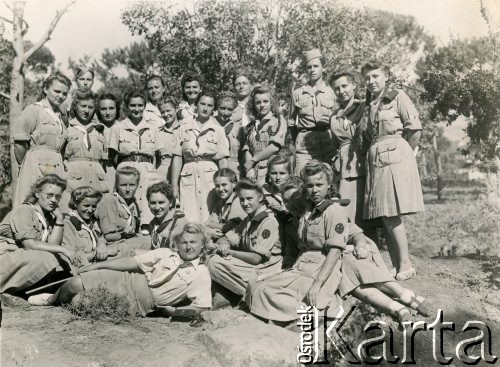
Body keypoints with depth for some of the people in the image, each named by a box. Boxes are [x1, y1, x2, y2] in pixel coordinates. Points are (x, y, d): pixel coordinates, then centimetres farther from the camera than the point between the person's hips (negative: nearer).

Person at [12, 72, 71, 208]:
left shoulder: (59, 115, 17)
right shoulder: (33, 110, -4)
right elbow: (19, 142, -6)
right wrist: (24, 165, 2)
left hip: (57, 169, 7)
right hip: (37, 166, -6)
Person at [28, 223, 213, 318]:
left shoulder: (201, 275, -7)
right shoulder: (165, 254, 3)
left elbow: (202, 306, -12)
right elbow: (132, 262, 3)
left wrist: (173, 310, -17)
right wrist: (98, 265, 2)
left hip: (139, 303, -3)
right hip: (126, 280, 3)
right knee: (75, 284, -9)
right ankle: (52, 300, 25)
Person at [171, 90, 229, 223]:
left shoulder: (218, 129, 9)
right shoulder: (184, 127, 11)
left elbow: (223, 160, 5)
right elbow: (177, 157, 8)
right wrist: (174, 185, 1)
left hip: (210, 177, -1)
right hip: (188, 176, 1)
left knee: (209, 221, -7)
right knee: (189, 221, -7)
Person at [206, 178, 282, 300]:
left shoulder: (269, 221, -14)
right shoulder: (249, 219, 15)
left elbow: (256, 258, -18)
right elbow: (226, 239, 12)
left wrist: (228, 252, -9)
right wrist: (223, 244, -13)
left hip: (263, 273, -9)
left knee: (214, 263, -17)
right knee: (212, 260, -2)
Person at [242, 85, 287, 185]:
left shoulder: (278, 120, 2)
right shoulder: (253, 124, 17)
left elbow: (274, 147, -10)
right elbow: (247, 148, 11)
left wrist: (252, 160, -4)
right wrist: (249, 169, -6)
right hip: (254, 173, 4)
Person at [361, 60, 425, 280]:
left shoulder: (398, 97, 3)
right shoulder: (367, 106, 20)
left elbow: (415, 128, -2)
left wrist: (403, 152, 3)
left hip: (395, 157, -6)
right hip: (375, 160, 6)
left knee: (391, 214, -12)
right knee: (384, 215, 2)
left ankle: (405, 265, -5)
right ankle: (395, 265, 8)